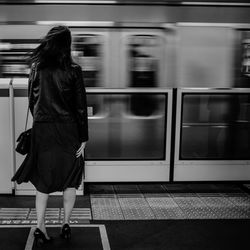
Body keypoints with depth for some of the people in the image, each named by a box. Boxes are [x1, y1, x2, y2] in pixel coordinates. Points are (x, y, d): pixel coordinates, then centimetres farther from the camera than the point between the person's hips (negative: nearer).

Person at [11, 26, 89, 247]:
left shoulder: (37, 68, 2)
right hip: (67, 130, -2)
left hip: (42, 129, 3)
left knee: (43, 178, 11)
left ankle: (40, 227, 8)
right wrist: (83, 139, -2)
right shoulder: (73, 70, -8)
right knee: (70, 178, 13)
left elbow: (32, 101, 8)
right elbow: (80, 107, -8)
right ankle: (66, 224, 16)